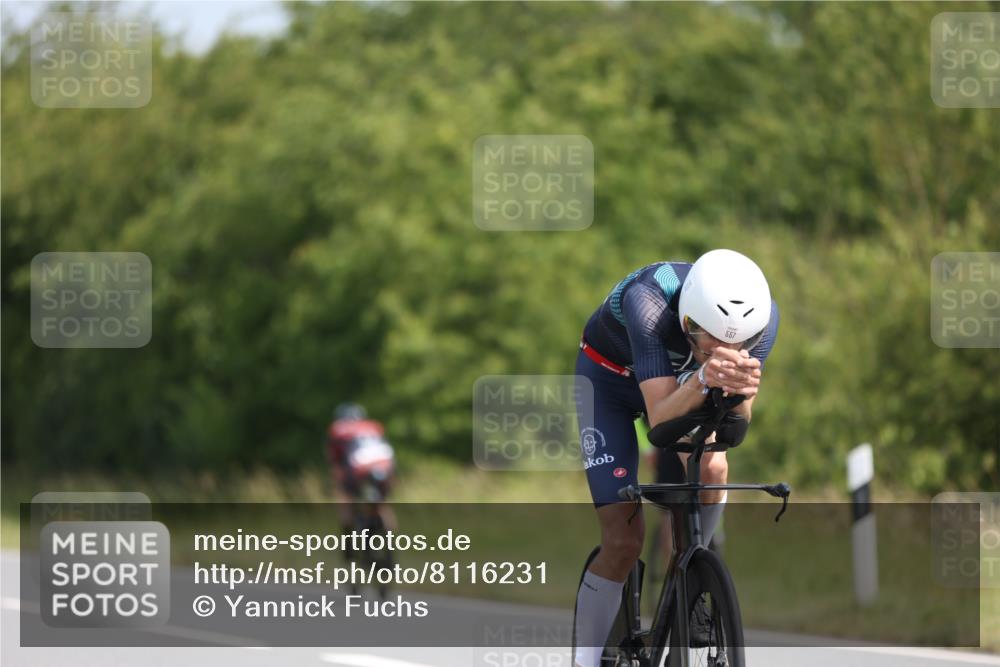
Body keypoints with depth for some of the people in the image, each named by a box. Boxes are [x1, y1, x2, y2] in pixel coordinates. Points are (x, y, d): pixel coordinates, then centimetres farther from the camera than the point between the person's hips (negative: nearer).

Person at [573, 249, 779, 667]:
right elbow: (660, 421, -44)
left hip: (676, 379, 3)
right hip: (609, 380, -3)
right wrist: (703, 379, -63)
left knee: (711, 468, -27)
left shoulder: (762, 316, -30)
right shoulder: (649, 304, -42)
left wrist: (740, 389, -54)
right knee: (624, 541, -14)